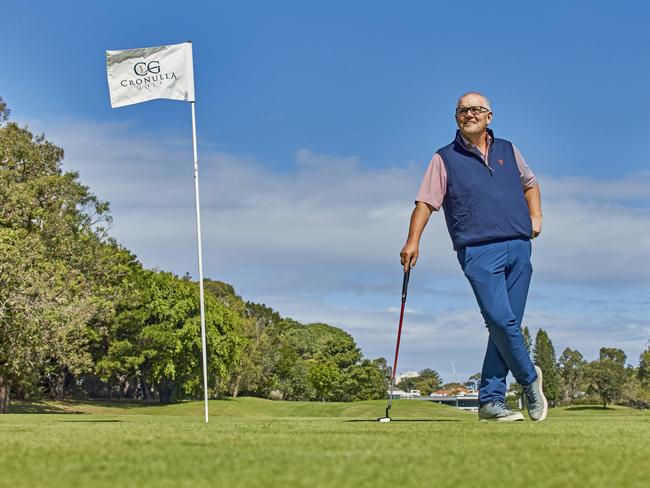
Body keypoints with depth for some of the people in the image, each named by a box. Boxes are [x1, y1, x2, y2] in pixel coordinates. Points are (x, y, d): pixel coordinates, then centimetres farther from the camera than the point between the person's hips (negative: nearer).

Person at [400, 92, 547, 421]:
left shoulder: (508, 150, 19)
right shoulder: (445, 159, 7)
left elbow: (530, 183, 34)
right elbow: (426, 201, -1)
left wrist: (536, 215, 17)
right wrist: (413, 241, -13)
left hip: (518, 247, 4)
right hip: (478, 251, -4)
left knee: (507, 325, 0)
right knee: (501, 321, -16)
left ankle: (491, 400, 5)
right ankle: (529, 378, 7)